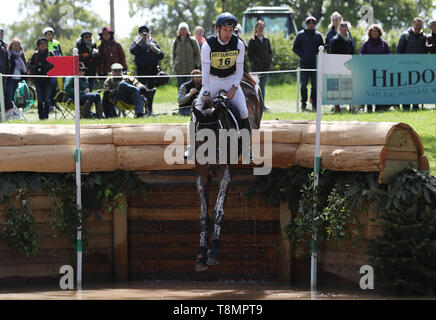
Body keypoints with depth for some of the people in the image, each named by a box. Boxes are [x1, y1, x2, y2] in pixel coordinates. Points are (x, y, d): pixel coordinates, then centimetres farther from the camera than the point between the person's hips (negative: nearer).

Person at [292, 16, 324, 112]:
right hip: (304, 63, -1)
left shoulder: (318, 35, 10)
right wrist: (302, 55, -9)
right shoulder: (301, 34, 5)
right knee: (304, 84, -2)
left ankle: (314, 103, 6)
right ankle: (304, 102, 4)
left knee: (315, 85, 1)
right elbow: (295, 47, 5)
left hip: (315, 63, 1)